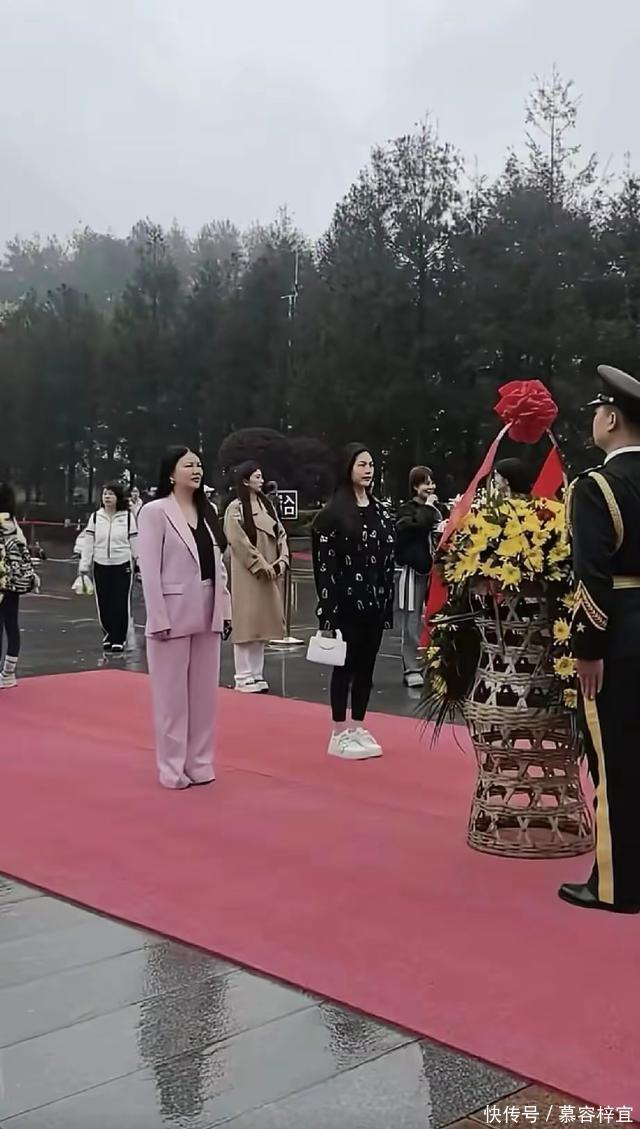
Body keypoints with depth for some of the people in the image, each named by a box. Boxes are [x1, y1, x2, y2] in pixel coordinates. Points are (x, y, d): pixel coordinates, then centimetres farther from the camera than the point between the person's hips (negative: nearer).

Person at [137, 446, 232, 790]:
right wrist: (159, 619, -15)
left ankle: (199, 763, 22)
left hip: (207, 615, 6)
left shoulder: (207, 511, 11)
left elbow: (218, 565, 13)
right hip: (173, 615, -6)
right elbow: (149, 569, -11)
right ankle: (173, 767, 14)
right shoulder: (155, 511, -7)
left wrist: (225, 610, 8)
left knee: (205, 693, 11)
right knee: (172, 695, 3)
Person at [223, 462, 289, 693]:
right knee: (247, 623, -3)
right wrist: (261, 565, -16)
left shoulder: (267, 505, 12)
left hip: (270, 574, 7)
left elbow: (280, 534, 12)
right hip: (248, 574, -7)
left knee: (262, 622, 11)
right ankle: (244, 677, 4)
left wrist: (282, 560, -3)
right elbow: (239, 542, -15)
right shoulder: (235, 508, -9)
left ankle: (257, 674, 19)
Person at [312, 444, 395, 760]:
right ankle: (339, 734, 10)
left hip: (375, 600, 6)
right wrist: (328, 605, -16)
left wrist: (388, 600, 8)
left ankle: (358, 728, 20)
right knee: (345, 665, 1)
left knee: (366, 665, 10)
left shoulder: (381, 511, 11)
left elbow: (389, 558, 12)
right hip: (346, 601, -6)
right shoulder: (332, 512, -8)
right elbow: (323, 563, -11)